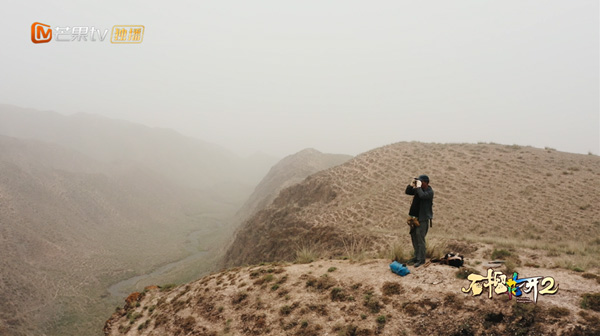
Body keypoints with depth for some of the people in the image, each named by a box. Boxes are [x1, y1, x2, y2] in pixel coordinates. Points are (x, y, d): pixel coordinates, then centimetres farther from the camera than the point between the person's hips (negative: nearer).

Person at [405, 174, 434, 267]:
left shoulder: (430, 192, -14)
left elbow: (422, 195, -32)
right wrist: (411, 185, -3)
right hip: (415, 217, 8)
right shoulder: (418, 189, 7)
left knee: (420, 239, -7)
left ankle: (421, 259, 3)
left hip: (423, 218, -8)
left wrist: (418, 187, -22)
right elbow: (407, 192, 11)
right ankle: (417, 256, 26)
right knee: (414, 236, 14)